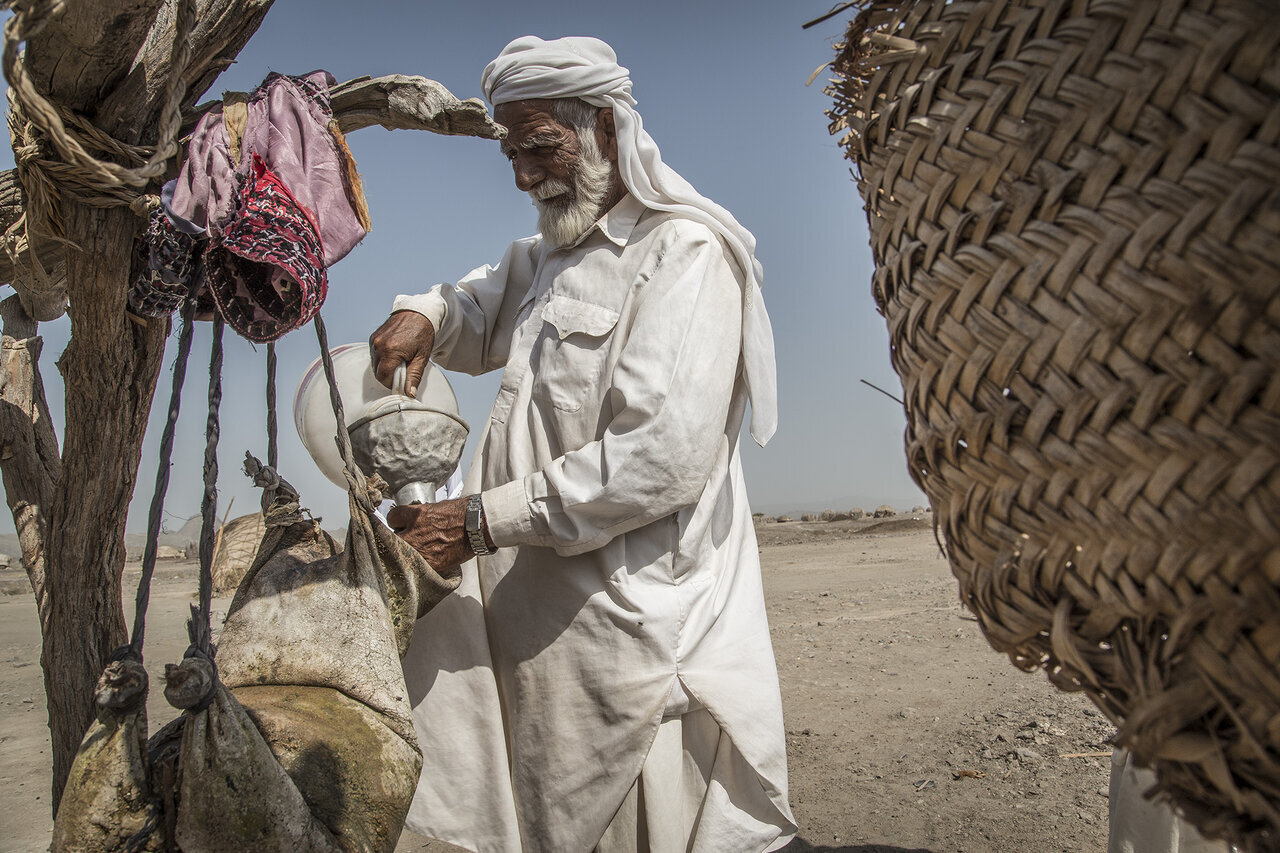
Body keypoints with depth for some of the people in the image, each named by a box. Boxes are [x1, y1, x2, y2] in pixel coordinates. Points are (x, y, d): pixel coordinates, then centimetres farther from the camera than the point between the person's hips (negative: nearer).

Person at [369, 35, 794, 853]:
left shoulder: (685, 250, -11)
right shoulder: (550, 254, 18)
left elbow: (665, 455, -21)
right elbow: (484, 317, 34)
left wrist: (485, 520, -18)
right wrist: (424, 314, 8)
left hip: (624, 617, -7)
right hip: (526, 597, 8)